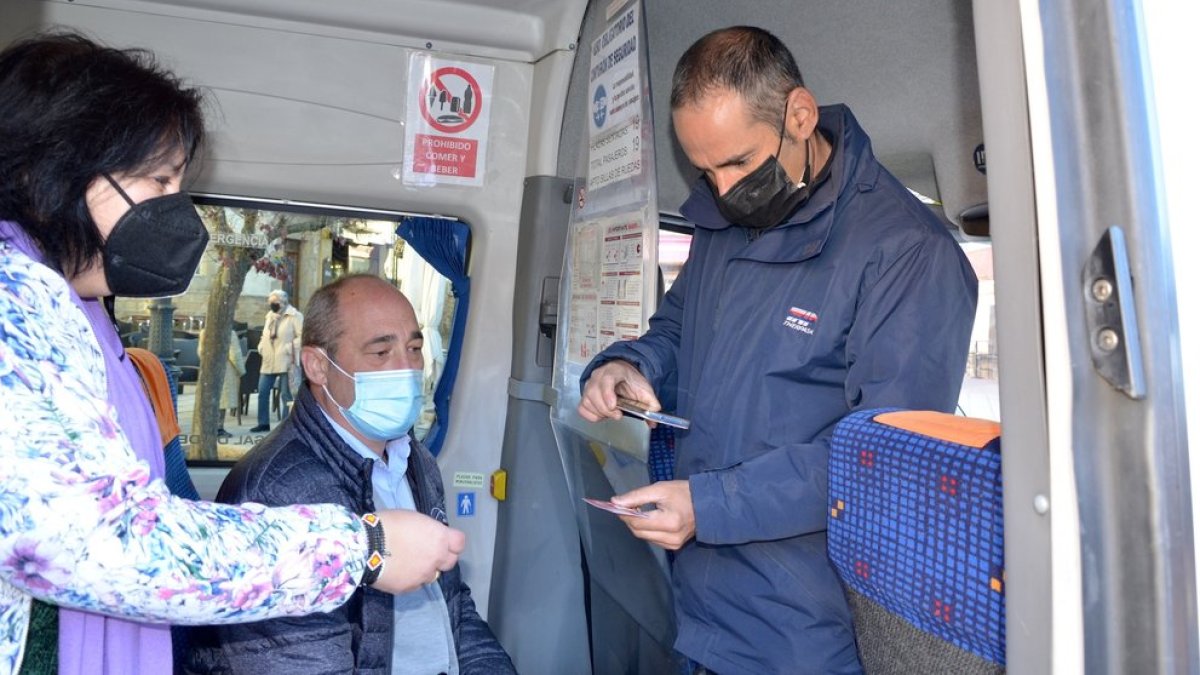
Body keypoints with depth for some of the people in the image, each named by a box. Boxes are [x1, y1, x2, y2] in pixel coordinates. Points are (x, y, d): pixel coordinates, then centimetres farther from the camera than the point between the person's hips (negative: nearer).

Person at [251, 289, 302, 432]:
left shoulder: (294, 316, -6)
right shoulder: (269, 315, 18)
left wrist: (290, 349, -18)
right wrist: (261, 346, 9)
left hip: (285, 362, -7)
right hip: (269, 362, 7)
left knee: (286, 394, -2)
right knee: (263, 392, 7)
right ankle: (263, 423, 16)